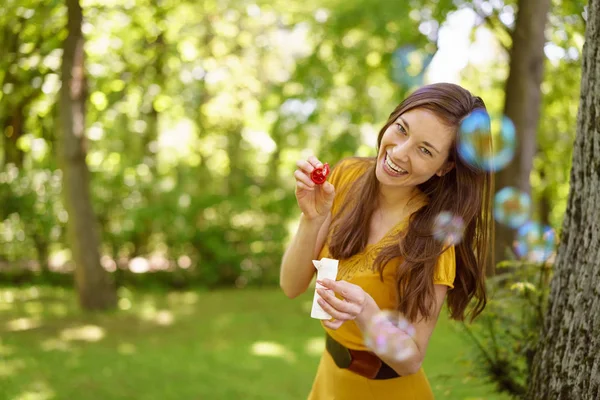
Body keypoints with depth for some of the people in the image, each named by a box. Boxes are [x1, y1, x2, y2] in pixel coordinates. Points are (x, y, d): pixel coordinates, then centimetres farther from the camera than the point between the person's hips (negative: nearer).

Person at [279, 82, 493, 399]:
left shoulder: (435, 235, -24)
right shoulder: (348, 176, -12)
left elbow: (411, 359, -20)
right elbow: (292, 287, -11)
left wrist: (365, 311, -37)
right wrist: (313, 218, -26)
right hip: (330, 374, 5)